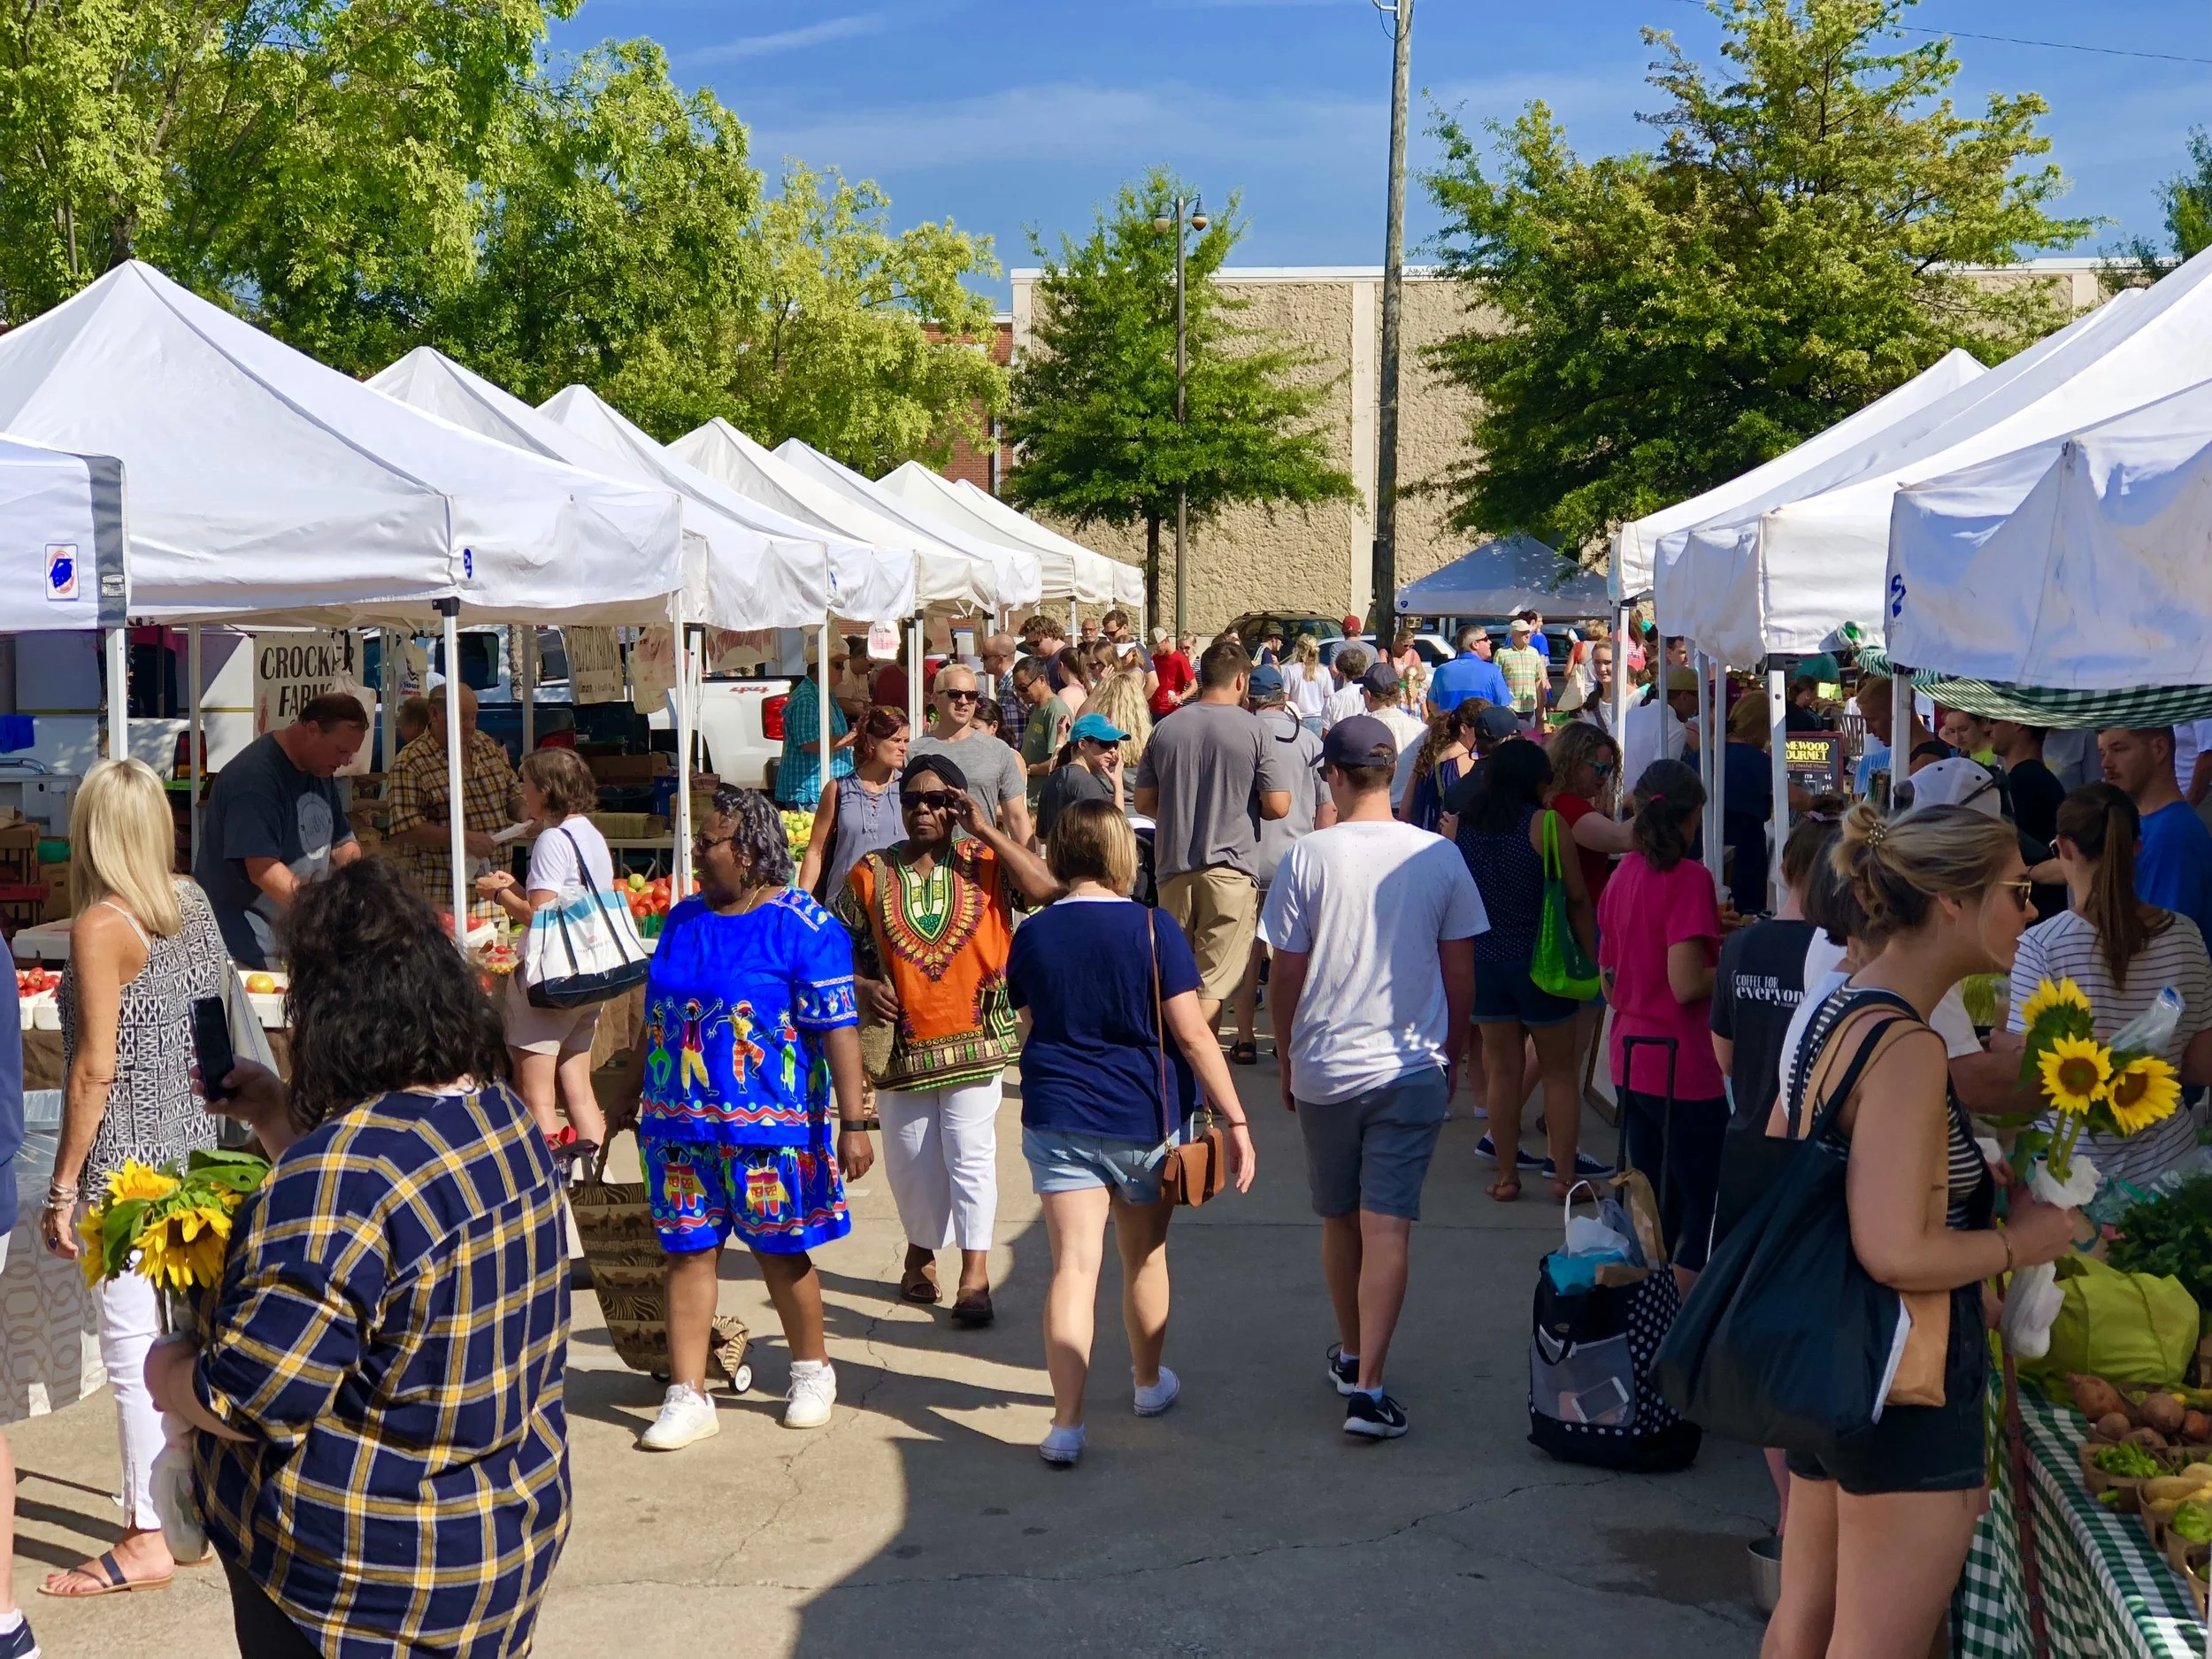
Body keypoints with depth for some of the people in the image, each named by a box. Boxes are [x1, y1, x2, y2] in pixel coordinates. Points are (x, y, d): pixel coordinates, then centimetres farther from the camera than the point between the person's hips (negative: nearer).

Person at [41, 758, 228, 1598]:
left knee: (134, 1346, -1)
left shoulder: (101, 925, -15)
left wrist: (62, 1186, -10)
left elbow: (96, 1068, -17)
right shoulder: (193, 904, 5)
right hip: (194, 1147, 8)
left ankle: (148, 1538, 6)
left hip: (127, 1164, -8)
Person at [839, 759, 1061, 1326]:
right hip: (900, 1043, 2)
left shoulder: (983, 864, -4)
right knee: (910, 1161, 13)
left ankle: (975, 1276, 0)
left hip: (972, 1039, -2)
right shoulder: (870, 875, 1)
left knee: (970, 1154, -4)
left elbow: (1046, 890, -20)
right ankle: (922, 1250, 36)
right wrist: (863, 986, -12)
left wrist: (986, 830, -18)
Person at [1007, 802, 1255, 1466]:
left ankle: (1067, 1422, -11)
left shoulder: (1032, 934, -2)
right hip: (1146, 1119, -1)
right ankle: (1149, 1381, 39)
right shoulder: (1153, 930, -11)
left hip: (1059, 1119, 1)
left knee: (1074, 1265, -2)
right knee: (1146, 1256, 19)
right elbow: (1191, 1034, -13)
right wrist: (1236, 1119, -9)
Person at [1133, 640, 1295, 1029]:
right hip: (1229, 866, -4)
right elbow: (1278, 806, -9)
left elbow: (1144, 802, 9)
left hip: (1173, 866, 4)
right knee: (1213, 981, -3)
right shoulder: (1253, 731, -8)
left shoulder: (1165, 728, 3)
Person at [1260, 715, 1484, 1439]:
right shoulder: (1438, 858, -3)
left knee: (1339, 1222, 17)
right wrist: (1451, 1056, 17)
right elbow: (1460, 974, 3)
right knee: (1387, 1227, -3)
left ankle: (1350, 1356, 33)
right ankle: (1367, 1385, -11)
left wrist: (1286, 1059, 12)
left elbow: (1287, 974, -3)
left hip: (1323, 1067, 1)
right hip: (1413, 1066, 0)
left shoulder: (1306, 859, -7)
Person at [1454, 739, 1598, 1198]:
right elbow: (1577, 898, -9)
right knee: (1559, 1072, 9)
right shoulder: (1544, 824, -13)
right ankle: (1564, 1174, 10)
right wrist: (1590, 955, 2)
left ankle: (1506, 1176, 14)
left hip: (1484, 961, 4)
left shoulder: (1460, 822, -1)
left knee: (1501, 1069, 12)